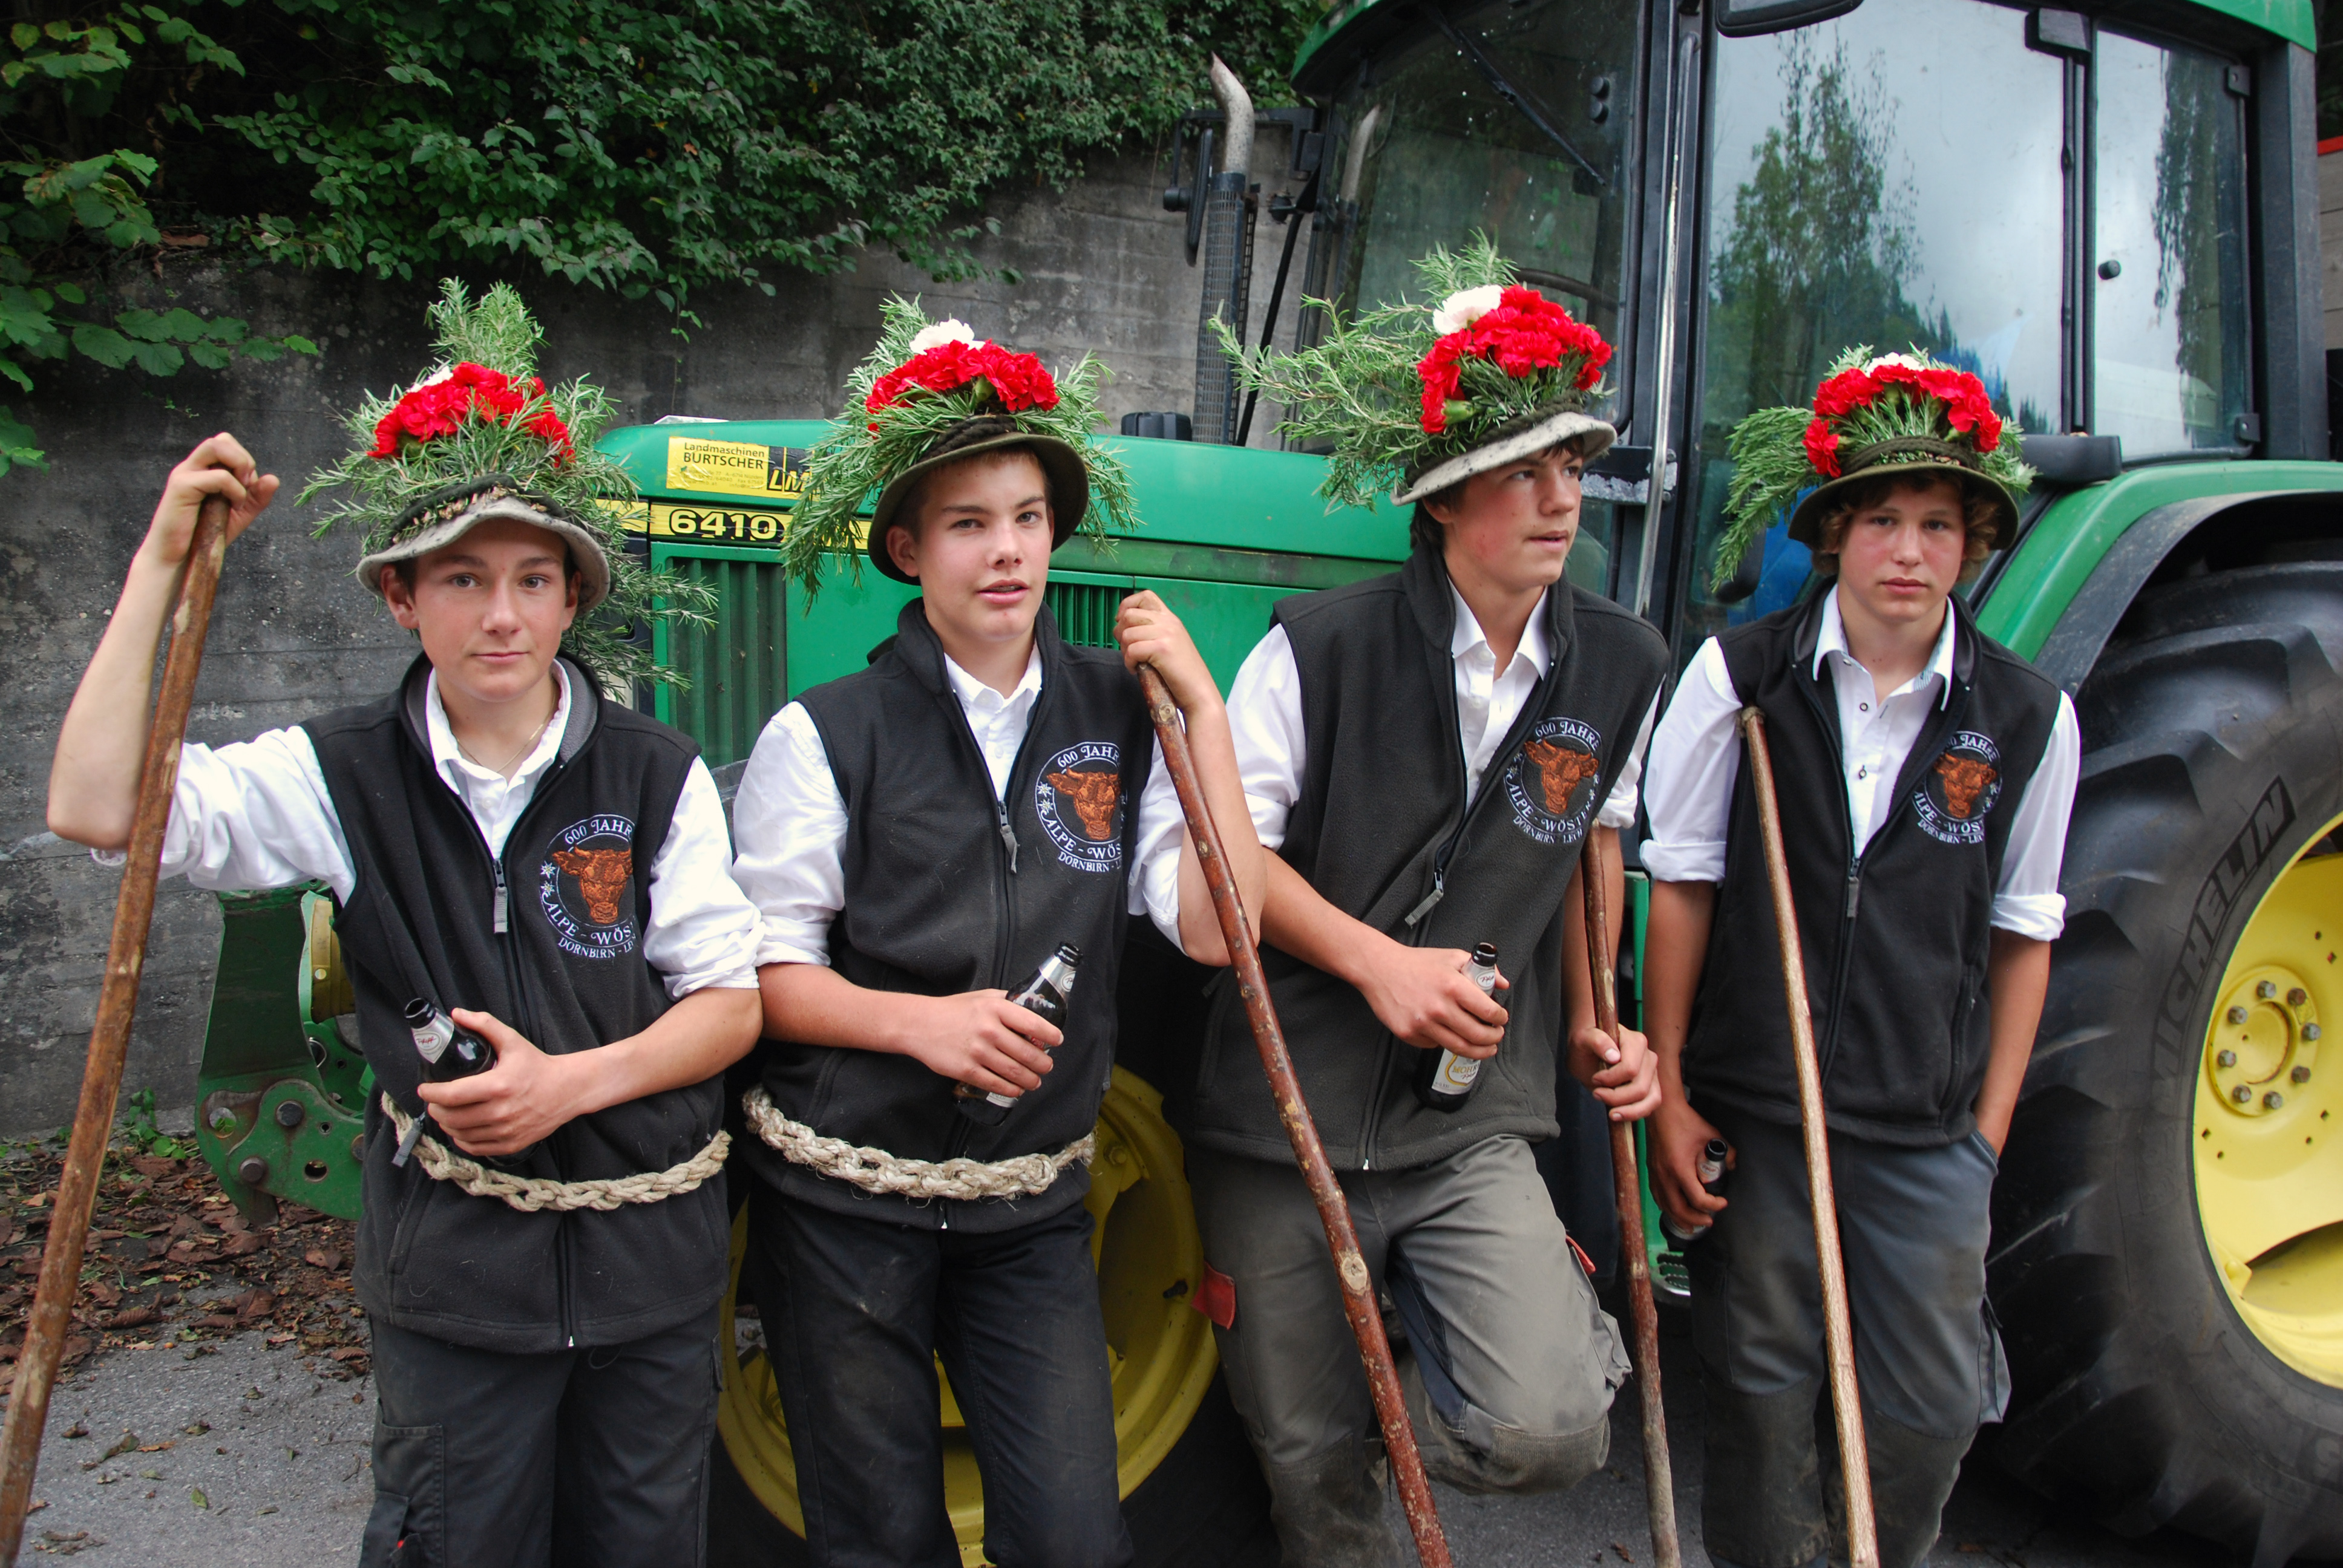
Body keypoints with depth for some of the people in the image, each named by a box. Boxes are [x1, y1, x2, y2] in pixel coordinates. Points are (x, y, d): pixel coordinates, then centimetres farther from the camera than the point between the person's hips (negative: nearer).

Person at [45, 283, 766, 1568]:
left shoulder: (657, 778, -6)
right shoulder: (342, 776, -4)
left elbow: (730, 1002, -5)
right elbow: (96, 810, -15)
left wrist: (570, 1081, -20)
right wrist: (162, 564, -15)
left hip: (648, 1254, 1)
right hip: (450, 1262, 0)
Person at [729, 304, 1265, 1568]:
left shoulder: (1116, 716, 0)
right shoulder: (826, 737, -8)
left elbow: (1216, 929, -8)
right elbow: (764, 971, -5)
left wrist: (1200, 705, -11)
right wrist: (921, 1020, -22)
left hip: (1033, 1207, 2)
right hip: (846, 1203, -2)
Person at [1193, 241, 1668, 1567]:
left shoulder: (1623, 667, 2)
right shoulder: (1319, 649, -11)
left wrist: (1592, 1022, 11)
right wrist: (1378, 961, -18)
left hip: (1476, 1123, 2)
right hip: (1286, 1120, -1)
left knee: (1549, 1433, -17)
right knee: (1314, 1459, 10)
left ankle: (1568, 1313, 16)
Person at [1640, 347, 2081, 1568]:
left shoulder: (2028, 716, -1)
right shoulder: (1740, 676, -6)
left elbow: (2022, 931, 7)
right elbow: (1683, 885, -1)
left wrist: (1990, 1129, 6)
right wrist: (1669, 1094, -2)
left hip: (1928, 1133, 1)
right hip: (1752, 1110, -1)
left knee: (1932, 1411, 9)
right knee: (1760, 1391, 12)